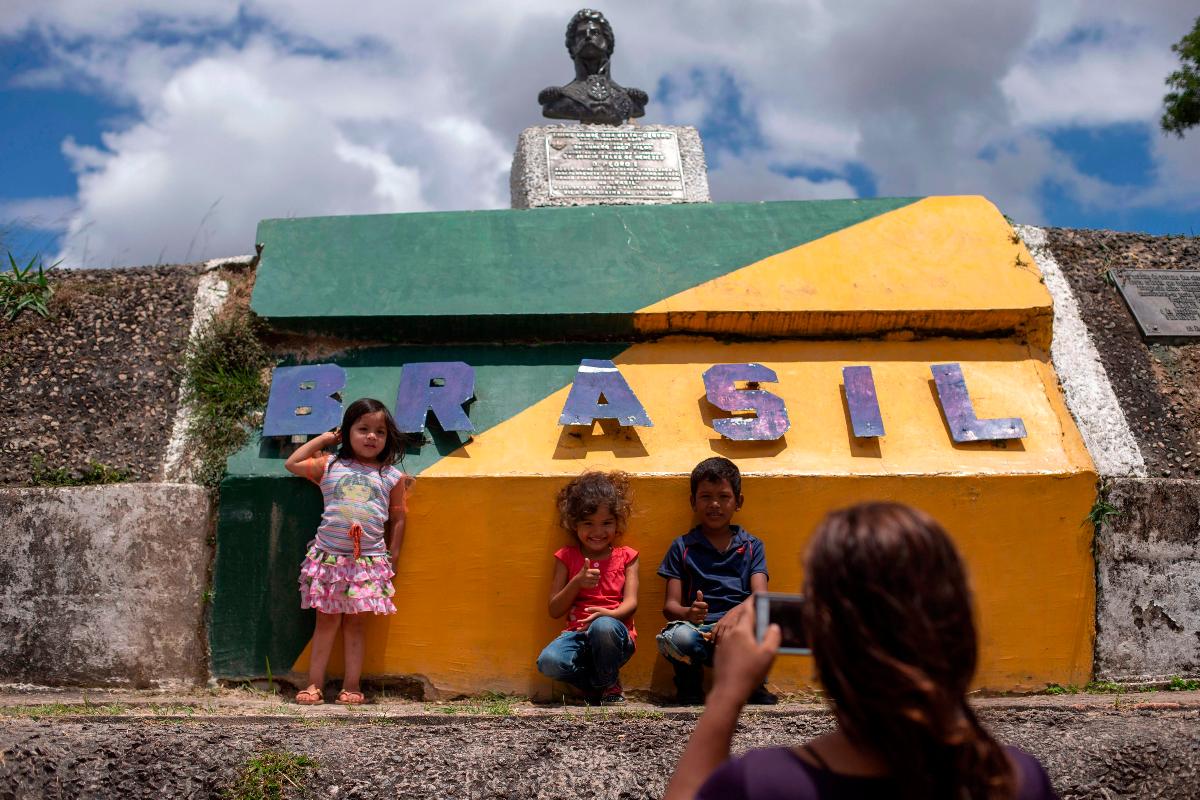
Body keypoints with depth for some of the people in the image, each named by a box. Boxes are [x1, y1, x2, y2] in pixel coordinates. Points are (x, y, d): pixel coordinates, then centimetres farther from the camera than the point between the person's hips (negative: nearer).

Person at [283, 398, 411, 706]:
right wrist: (323, 439, 7)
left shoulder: (392, 476, 4)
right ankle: (314, 685, 11)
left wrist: (392, 555, 4)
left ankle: (351, 686, 11)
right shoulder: (330, 466, 5)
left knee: (354, 623, 6)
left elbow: (398, 518, 8)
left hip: (369, 560, 0)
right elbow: (292, 463, 2)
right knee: (326, 621, 6)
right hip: (328, 556, 0)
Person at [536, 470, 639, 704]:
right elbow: (554, 610, 7)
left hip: (616, 630, -1)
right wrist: (577, 582, -10)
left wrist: (610, 614, -23)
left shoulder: (626, 557, 12)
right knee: (548, 662, -32)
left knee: (602, 626, -39)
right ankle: (604, 686, -6)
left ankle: (608, 683, -7)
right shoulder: (566, 557, 13)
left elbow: (631, 602, -1)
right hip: (577, 634, 1)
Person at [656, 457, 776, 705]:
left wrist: (737, 612, -23)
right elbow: (669, 605, 5)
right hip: (697, 629, -1)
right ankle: (689, 682, -1)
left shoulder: (752, 547, 16)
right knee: (678, 637, -36)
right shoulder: (682, 548, 13)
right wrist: (688, 613, -20)